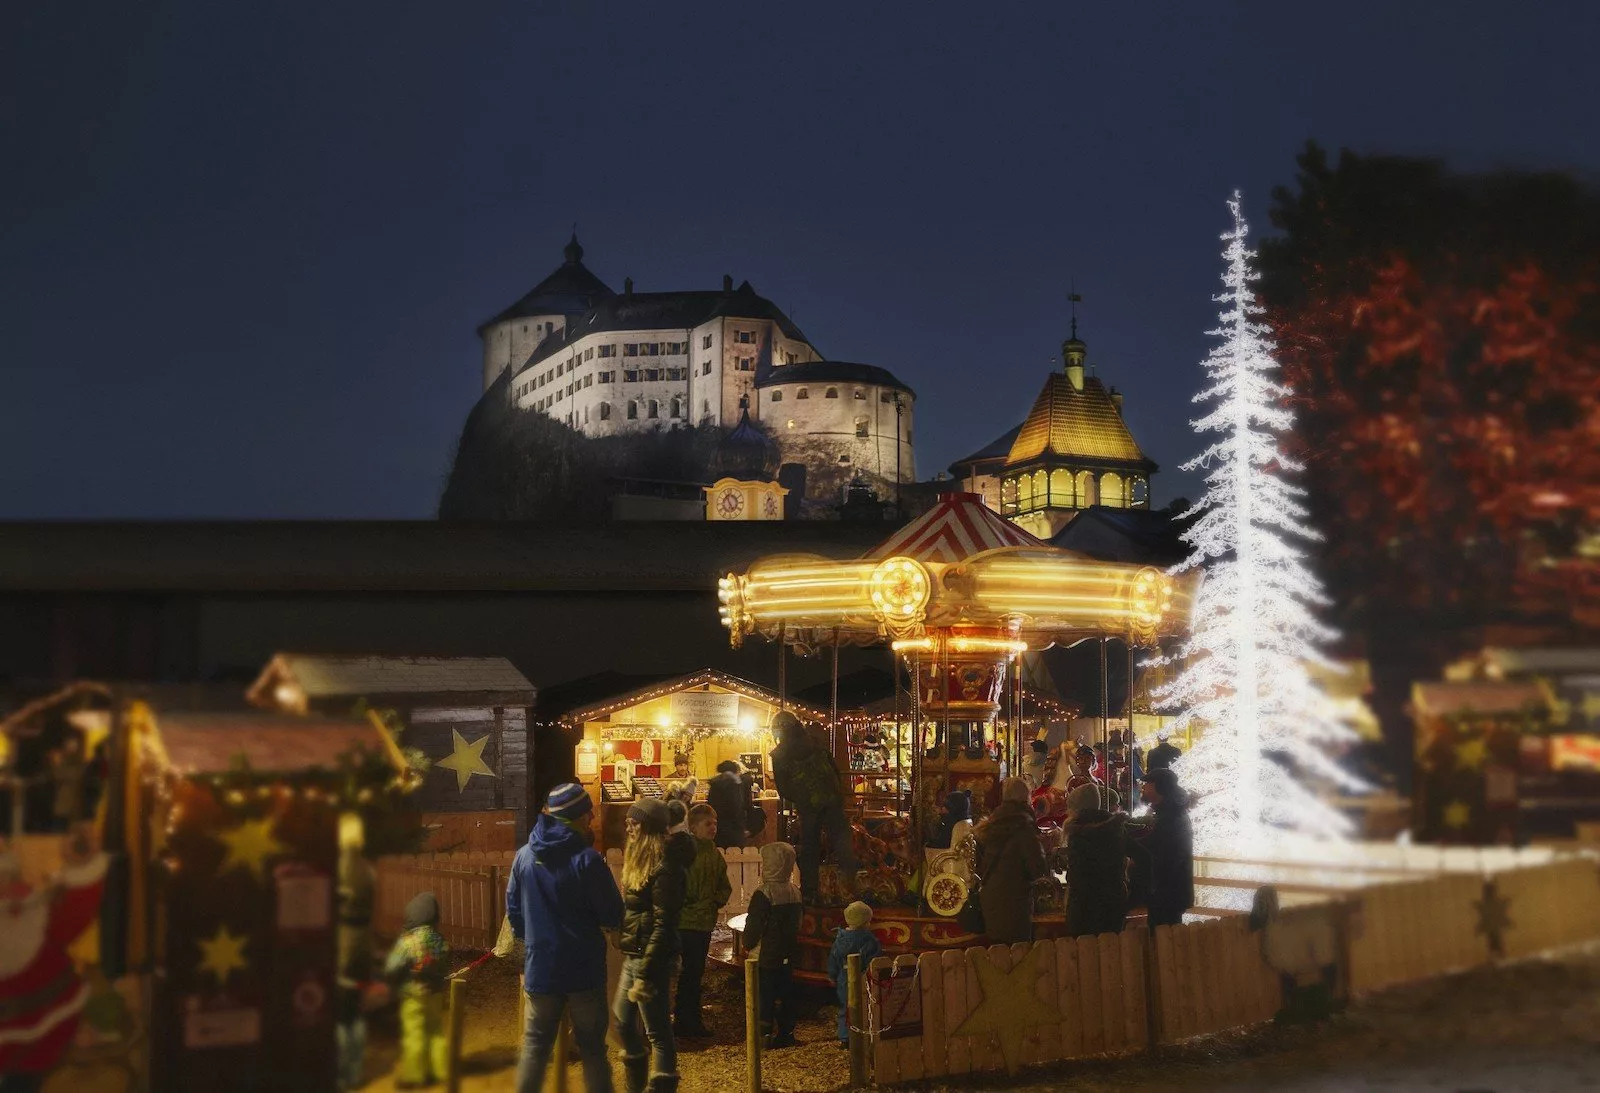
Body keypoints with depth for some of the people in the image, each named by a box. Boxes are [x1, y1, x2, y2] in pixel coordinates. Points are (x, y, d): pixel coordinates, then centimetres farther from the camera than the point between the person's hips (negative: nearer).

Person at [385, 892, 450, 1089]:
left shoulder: (408, 941, -20)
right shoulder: (440, 940, -2)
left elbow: (391, 970, -17)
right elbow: (445, 968, 7)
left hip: (413, 994, -6)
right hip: (436, 993, 6)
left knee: (414, 1034, 2)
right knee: (437, 1030, 15)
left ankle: (413, 1076, 8)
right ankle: (439, 1069, 22)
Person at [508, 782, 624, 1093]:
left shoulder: (524, 857, -1)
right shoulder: (587, 859, -16)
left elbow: (514, 910, 10)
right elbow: (613, 916, -10)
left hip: (540, 968, 4)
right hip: (584, 969, -3)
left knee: (535, 1045, 12)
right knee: (592, 1047, 8)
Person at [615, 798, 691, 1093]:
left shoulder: (664, 868, -17)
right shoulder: (639, 861, 12)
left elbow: (663, 925, -20)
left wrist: (644, 975, -21)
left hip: (651, 958, -10)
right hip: (632, 956, 10)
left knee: (657, 1032, -3)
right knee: (623, 1021, 20)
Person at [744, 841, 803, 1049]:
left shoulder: (764, 894, -18)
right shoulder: (794, 892, 5)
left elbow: (754, 924, -15)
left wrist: (748, 944, 0)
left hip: (766, 954, -7)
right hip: (788, 953, 7)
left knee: (765, 994, -1)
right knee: (786, 992, 12)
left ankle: (765, 1034, 0)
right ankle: (786, 1033, 17)